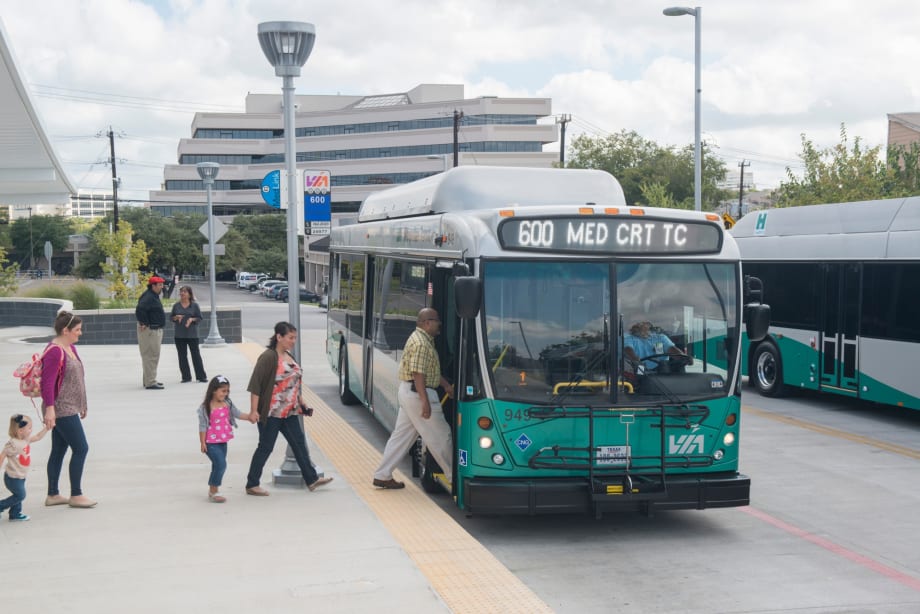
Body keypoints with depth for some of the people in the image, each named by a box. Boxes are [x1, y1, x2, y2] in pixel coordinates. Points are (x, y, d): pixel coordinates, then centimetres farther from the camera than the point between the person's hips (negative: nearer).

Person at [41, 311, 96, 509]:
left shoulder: (70, 347, 12)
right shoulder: (54, 351, -18)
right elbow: (47, 382, -22)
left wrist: (82, 405, 24)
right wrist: (49, 409, -27)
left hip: (69, 408, 10)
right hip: (61, 410, -10)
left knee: (59, 451, 13)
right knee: (81, 448, -6)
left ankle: (53, 495, 20)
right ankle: (76, 495, 3)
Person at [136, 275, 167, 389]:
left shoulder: (153, 296, 16)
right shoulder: (148, 297, -18)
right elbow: (140, 310, -31)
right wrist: (144, 323, -23)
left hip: (155, 330, 11)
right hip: (150, 330, -11)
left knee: (153, 356, 18)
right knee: (151, 356, -9)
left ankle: (149, 380, 28)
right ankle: (150, 382, -8)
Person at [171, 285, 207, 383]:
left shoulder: (194, 305, -1)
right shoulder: (176, 305, 6)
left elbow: (199, 318, 0)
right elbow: (171, 317, 10)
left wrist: (192, 319, -17)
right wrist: (176, 318, -11)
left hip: (192, 334, -3)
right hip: (179, 335, 3)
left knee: (196, 355, -1)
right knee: (182, 356, 5)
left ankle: (201, 376, 5)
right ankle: (186, 377, 12)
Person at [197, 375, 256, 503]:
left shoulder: (227, 404, 4)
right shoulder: (206, 407, -14)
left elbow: (237, 413, 1)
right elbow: (203, 426, -12)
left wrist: (249, 416, -17)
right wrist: (203, 443, -12)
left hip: (223, 441, 7)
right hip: (211, 442, -7)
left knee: (218, 465, 15)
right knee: (221, 464, -12)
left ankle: (212, 490, 30)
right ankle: (214, 492, 0)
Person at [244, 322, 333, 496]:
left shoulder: (289, 357, 11)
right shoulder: (268, 357, -15)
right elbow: (255, 385, -17)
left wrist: (302, 405, 20)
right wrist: (254, 411, -20)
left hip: (289, 412, 8)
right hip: (271, 413, -8)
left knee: (299, 444, 11)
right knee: (265, 447, 1)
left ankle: (312, 479, 19)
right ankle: (252, 485, 12)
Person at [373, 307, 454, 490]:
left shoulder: (424, 339, 15)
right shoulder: (421, 343, -19)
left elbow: (431, 369, 25)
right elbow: (418, 374, -24)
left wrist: (446, 384, 26)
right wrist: (425, 402, -26)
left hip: (407, 392, 11)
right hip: (418, 393, -11)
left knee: (402, 435, 13)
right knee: (440, 436, 1)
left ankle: (382, 476, 15)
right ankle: (453, 477, 12)